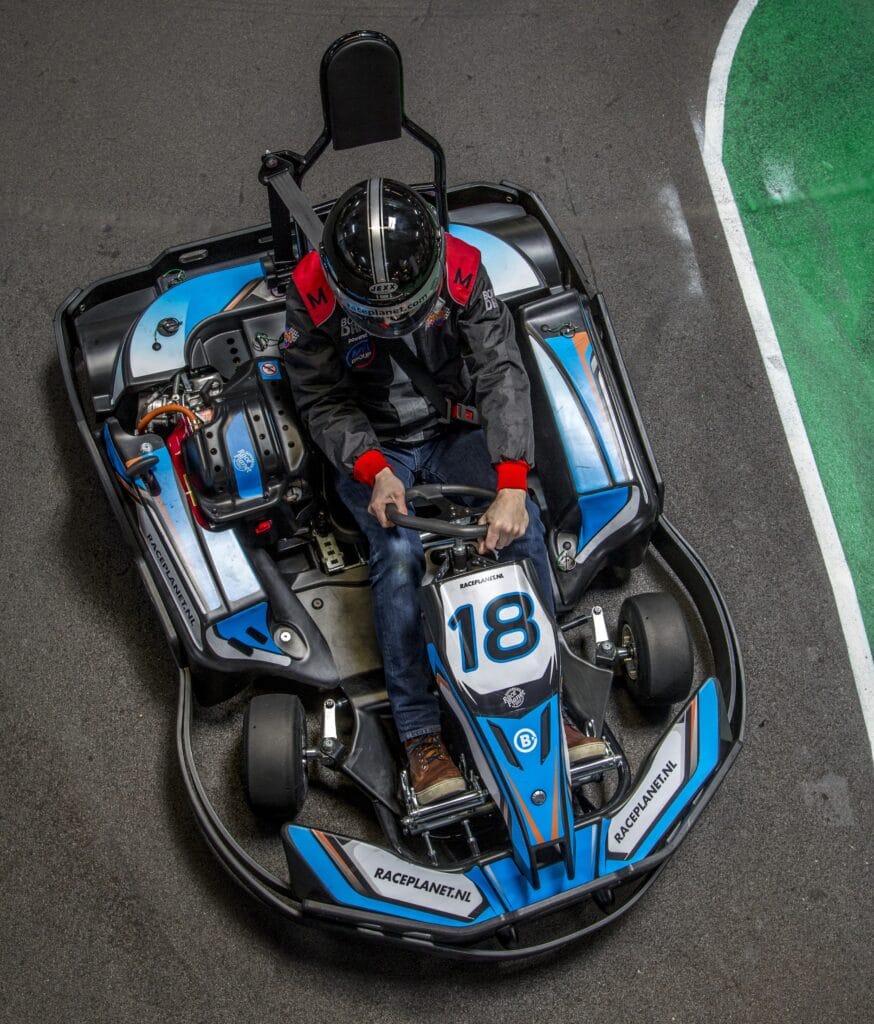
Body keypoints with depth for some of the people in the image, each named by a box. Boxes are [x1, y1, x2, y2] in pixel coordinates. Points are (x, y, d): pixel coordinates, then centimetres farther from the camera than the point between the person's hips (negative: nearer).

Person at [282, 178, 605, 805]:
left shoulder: (461, 272, -18)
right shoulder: (314, 294, -19)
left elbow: (502, 374, -24)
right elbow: (323, 402, -11)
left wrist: (511, 485, -36)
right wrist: (374, 470, -29)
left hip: (455, 433, 1)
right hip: (372, 452, -1)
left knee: (523, 523, -25)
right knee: (399, 550, -30)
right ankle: (420, 732, -24)